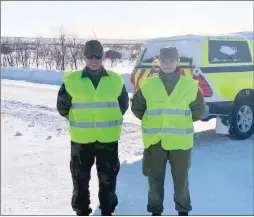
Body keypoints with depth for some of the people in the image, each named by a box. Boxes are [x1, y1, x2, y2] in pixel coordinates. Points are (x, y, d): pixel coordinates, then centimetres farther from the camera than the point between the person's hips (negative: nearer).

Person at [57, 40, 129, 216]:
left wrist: (110, 120, 10)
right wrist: (78, 121, 9)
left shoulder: (116, 80, -1)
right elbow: (62, 105, 7)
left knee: (108, 177, 12)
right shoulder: (72, 80, -5)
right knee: (80, 177, 11)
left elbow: (123, 104, 13)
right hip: (81, 139, 0)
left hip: (108, 139, 1)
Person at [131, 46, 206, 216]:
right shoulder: (148, 85, 0)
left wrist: (184, 121, 7)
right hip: (154, 141, 1)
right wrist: (151, 121, 10)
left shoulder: (190, 86, -1)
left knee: (181, 178, 10)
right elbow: (137, 107, 12)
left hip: (180, 141, 0)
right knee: (155, 178, 11)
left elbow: (199, 108, 11)